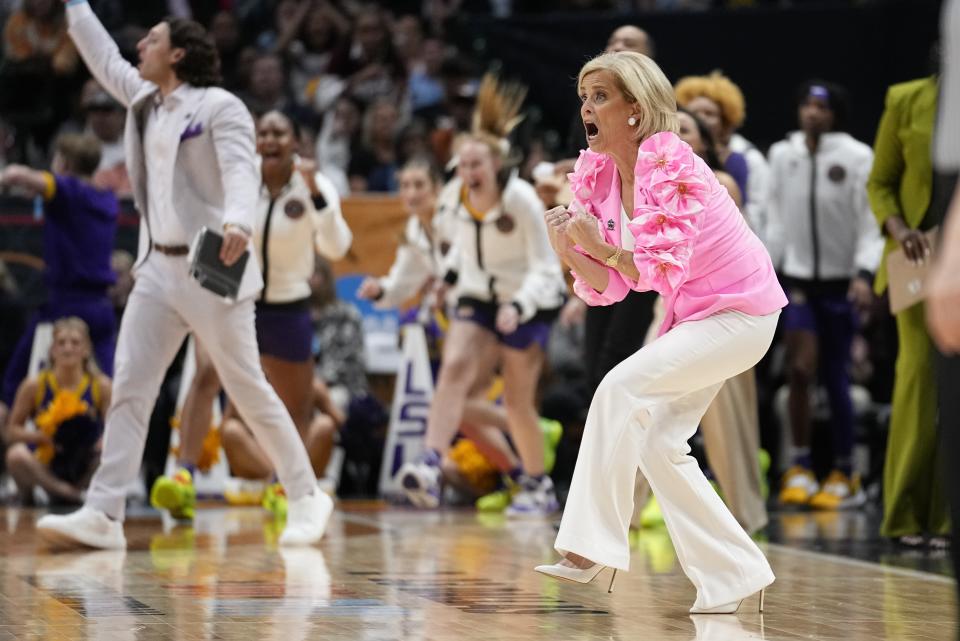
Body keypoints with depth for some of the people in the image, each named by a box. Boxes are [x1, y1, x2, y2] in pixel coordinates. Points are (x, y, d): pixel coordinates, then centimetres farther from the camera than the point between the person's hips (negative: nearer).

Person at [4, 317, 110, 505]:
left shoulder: (101, 386, -6)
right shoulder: (34, 386, -6)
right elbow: (11, 432, -2)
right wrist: (40, 436, -21)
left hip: (83, 468, 2)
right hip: (44, 465, -2)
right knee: (17, 454, -34)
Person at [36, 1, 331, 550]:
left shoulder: (219, 107, -9)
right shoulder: (146, 101, 14)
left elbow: (241, 167, -23)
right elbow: (104, 58, 26)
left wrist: (238, 222, -42)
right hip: (158, 267, 7)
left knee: (249, 390, -1)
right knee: (129, 388, -3)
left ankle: (306, 498, 13)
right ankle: (104, 515, -8)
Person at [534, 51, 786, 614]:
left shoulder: (671, 169, -24)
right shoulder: (599, 177, -1)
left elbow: (666, 271, -26)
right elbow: (607, 288, -1)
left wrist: (602, 247, -24)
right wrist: (568, 250, -17)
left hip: (740, 313, -9)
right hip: (691, 316, 9)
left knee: (621, 389, -22)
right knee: (657, 445, 6)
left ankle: (593, 550, -20)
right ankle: (735, 576, 15)